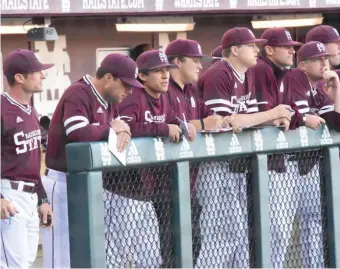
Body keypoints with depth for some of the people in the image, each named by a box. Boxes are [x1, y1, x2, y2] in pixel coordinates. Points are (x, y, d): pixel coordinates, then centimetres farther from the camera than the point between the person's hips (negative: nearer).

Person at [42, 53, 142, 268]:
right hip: (63, 182, -10)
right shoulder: (78, 94, -18)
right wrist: (112, 128, -16)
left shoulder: (109, 99, 12)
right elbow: (79, 133, -31)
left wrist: (123, 130, -13)